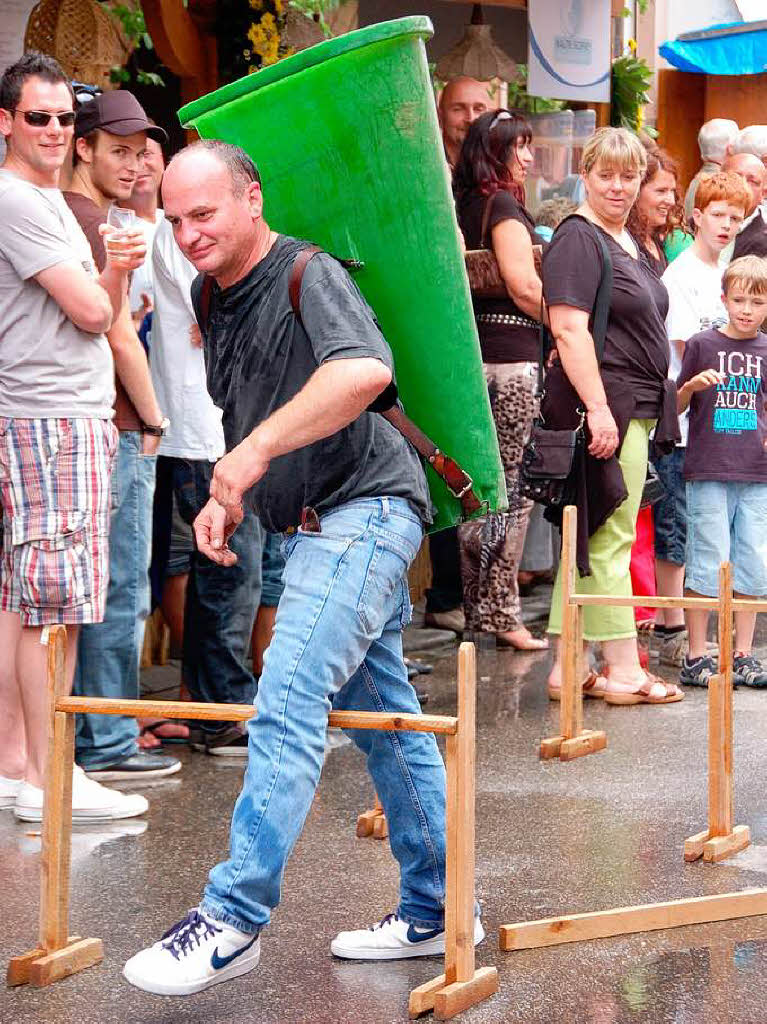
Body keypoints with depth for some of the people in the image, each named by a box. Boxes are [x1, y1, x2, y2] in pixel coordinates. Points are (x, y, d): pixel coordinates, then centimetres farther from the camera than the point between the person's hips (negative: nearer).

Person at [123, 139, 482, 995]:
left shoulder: (309, 276, -16)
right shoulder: (211, 297, 12)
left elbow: (363, 370, -37)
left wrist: (256, 450, -38)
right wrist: (225, 499, 13)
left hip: (362, 509, -10)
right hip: (313, 527, 10)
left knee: (286, 706, -18)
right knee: (381, 713, 13)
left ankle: (233, 920, -17)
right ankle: (435, 911, 21)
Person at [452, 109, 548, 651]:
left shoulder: (461, 205, 14)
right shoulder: (503, 205, -9)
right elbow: (524, 287, -17)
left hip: (468, 356, 8)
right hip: (510, 358, -8)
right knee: (511, 491, -5)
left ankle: (477, 605, 17)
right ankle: (501, 613, -4)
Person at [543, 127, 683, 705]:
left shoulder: (628, 242, 19)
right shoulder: (578, 240, -11)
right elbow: (569, 330, -19)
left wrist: (655, 411, 22)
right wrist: (598, 409, -26)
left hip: (637, 411, 10)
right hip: (604, 408, -10)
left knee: (590, 537, 10)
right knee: (609, 536, -4)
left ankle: (567, 668, 14)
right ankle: (624, 671, 1)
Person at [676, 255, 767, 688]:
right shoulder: (703, 344, -1)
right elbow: (677, 406, 5)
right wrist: (692, 386, -16)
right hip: (708, 472, -4)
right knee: (709, 564, -4)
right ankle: (696, 657, 5)